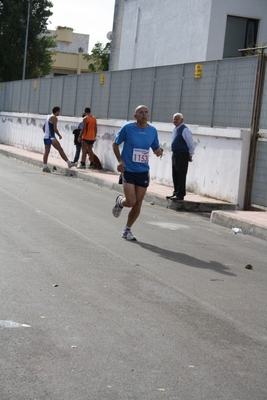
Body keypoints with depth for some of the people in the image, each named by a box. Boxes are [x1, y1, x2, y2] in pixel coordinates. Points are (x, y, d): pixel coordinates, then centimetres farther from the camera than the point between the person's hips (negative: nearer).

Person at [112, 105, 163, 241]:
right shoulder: (127, 128, -8)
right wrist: (120, 160, -10)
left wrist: (158, 150, -9)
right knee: (131, 201, -13)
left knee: (138, 204, 5)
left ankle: (127, 230, 23)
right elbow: (115, 144, 3)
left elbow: (156, 147, 16)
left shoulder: (152, 130, 3)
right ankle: (120, 201, 25)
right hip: (128, 170, -4)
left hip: (143, 172, 4)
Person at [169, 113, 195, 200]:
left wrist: (190, 155, -7)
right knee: (175, 175, 13)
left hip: (182, 155, -9)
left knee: (181, 175, -6)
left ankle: (180, 194, -3)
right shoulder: (175, 129, 14)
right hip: (175, 154, 9)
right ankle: (176, 193, 22)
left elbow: (191, 144, -13)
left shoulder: (184, 130, -14)